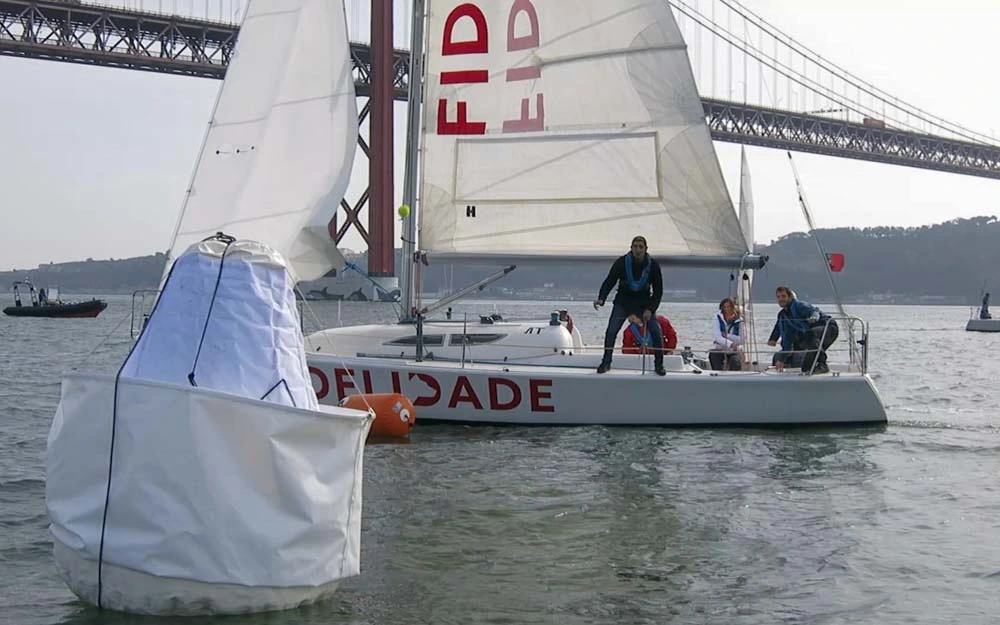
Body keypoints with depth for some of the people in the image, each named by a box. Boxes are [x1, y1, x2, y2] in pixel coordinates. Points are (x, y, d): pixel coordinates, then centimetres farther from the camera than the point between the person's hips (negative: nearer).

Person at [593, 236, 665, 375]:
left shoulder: (653, 265, -11)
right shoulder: (622, 262, -14)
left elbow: (658, 291, -4)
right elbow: (609, 281, -9)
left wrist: (650, 309, -14)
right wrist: (601, 298, -26)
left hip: (644, 303, 1)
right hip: (623, 302, -1)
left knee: (656, 332, -9)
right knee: (611, 332, -13)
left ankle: (658, 365, 7)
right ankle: (606, 362, 4)